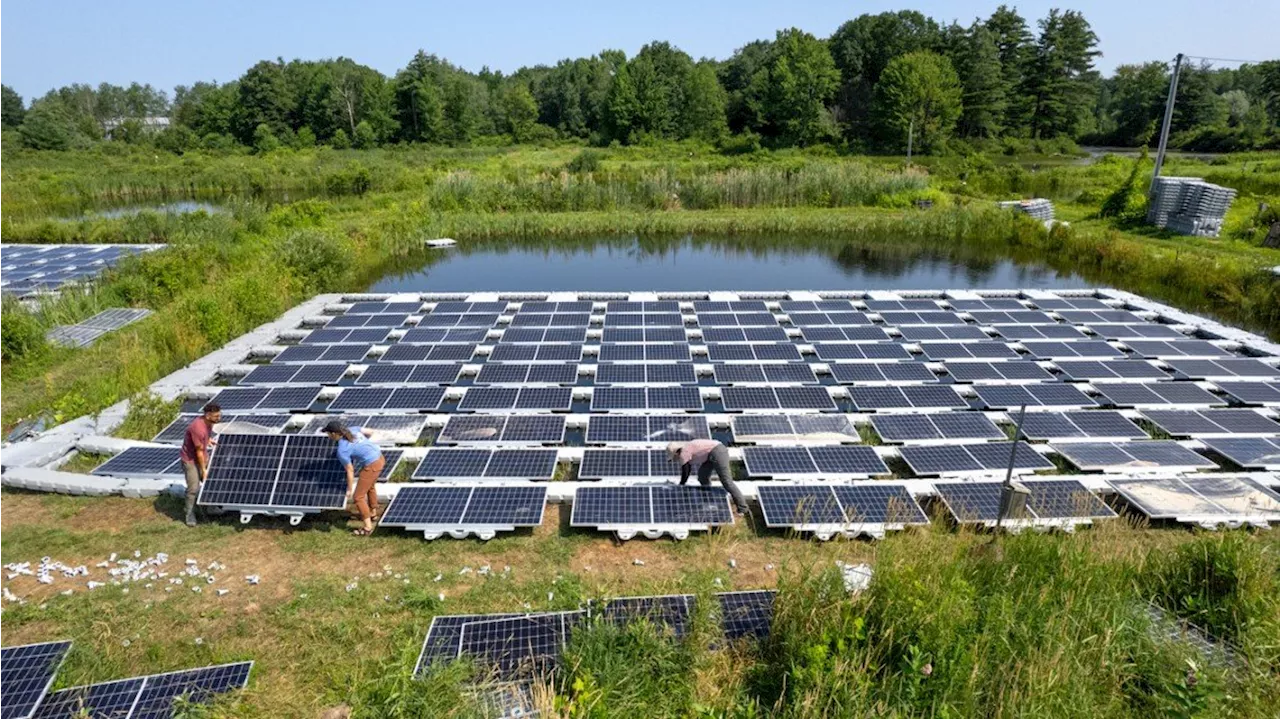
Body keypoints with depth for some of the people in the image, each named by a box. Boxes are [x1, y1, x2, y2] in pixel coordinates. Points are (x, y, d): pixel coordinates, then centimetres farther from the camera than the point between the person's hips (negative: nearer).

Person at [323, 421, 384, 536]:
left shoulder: (342, 451, -17)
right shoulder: (352, 429, -1)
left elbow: (350, 471, -10)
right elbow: (370, 433, 12)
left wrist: (349, 489, 3)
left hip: (371, 466, -9)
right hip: (379, 458, 9)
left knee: (358, 496, 5)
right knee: (370, 486, 32)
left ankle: (368, 527, 12)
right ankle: (373, 513, 51)